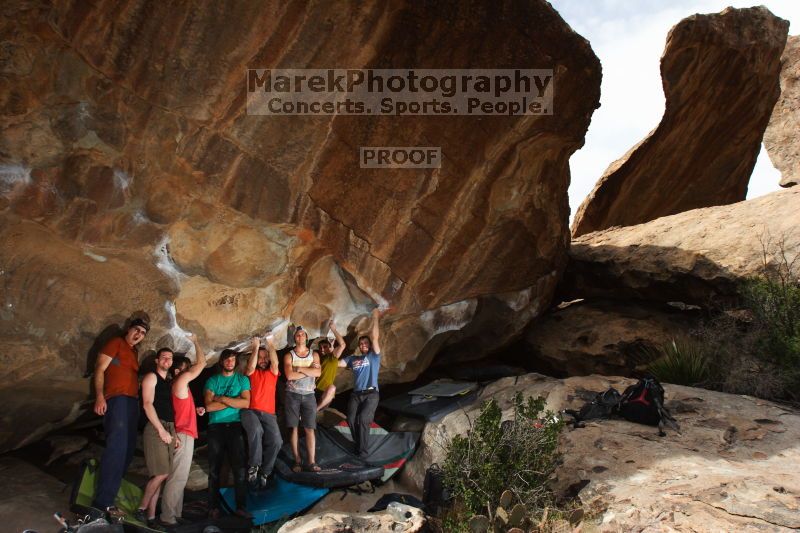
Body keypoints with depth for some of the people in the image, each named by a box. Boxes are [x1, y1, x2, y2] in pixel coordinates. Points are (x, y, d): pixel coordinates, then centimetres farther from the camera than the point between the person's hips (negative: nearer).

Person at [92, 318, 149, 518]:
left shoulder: (134, 352, 23)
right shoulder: (116, 343, 1)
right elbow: (100, 369, -7)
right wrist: (99, 396, -19)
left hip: (132, 401, 9)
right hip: (117, 399, -9)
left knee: (128, 449, 8)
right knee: (116, 448, -18)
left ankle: (110, 492, 15)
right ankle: (103, 502, -19)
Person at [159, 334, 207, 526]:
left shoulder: (179, 385, 17)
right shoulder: (181, 380, -10)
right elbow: (202, 362, -9)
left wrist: (196, 410, 11)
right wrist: (195, 341, 1)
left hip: (184, 434, 10)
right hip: (183, 435, -10)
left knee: (179, 477, 11)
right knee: (177, 477, -8)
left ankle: (175, 514, 15)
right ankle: (168, 517, -6)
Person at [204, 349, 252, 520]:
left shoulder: (242, 379, 10)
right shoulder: (212, 380, 9)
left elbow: (245, 403, -4)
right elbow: (209, 406, -5)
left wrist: (222, 399, -7)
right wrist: (233, 401, -5)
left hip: (235, 426, 0)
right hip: (216, 427, 0)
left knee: (239, 467, -6)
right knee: (214, 469, 2)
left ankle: (241, 506, -1)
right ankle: (214, 506, 9)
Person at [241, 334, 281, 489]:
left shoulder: (272, 372, 18)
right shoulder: (251, 373, 15)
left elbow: (275, 362, -3)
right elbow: (250, 367, -8)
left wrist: (270, 344, -12)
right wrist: (256, 347, -10)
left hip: (268, 414, 2)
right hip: (250, 411, -2)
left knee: (276, 441, -21)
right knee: (256, 430, -36)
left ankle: (264, 472, -2)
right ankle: (253, 466, -20)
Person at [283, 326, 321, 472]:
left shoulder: (314, 354, 7)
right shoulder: (289, 355, 2)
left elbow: (317, 373, -9)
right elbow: (289, 375, -14)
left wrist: (300, 368, -11)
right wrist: (309, 371, -9)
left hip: (308, 395, 1)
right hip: (293, 395, -1)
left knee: (310, 429, -3)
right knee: (294, 428, 0)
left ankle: (311, 462, -5)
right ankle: (297, 461, 6)